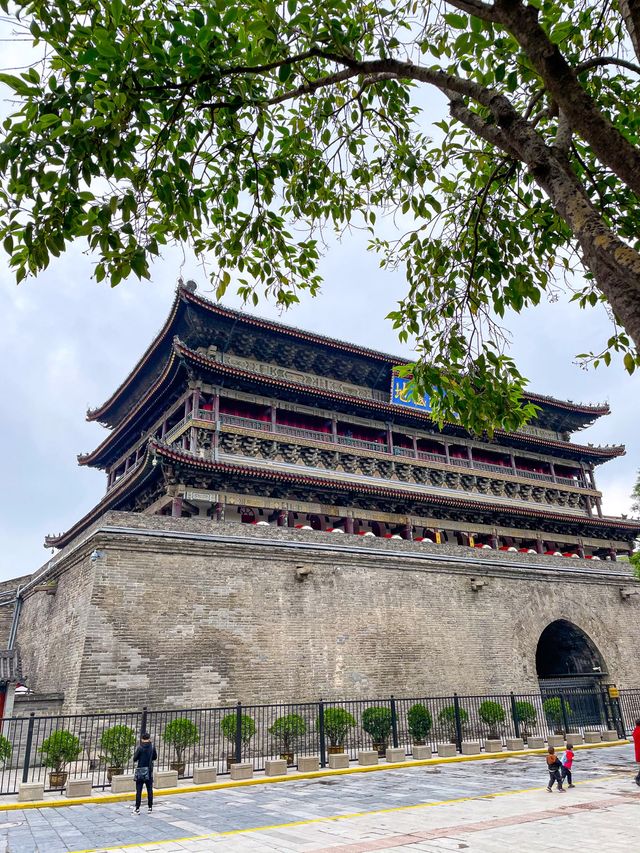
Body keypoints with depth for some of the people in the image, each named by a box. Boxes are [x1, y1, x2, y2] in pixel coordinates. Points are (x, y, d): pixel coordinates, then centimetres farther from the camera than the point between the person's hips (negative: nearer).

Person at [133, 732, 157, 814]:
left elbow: (135, 759, -9)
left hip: (140, 771, -3)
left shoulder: (140, 748, -14)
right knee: (150, 790, 11)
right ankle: (150, 808, 15)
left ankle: (137, 808, 7)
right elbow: (155, 757, 7)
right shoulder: (152, 747, -4)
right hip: (149, 771, 3)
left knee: (139, 791, 5)